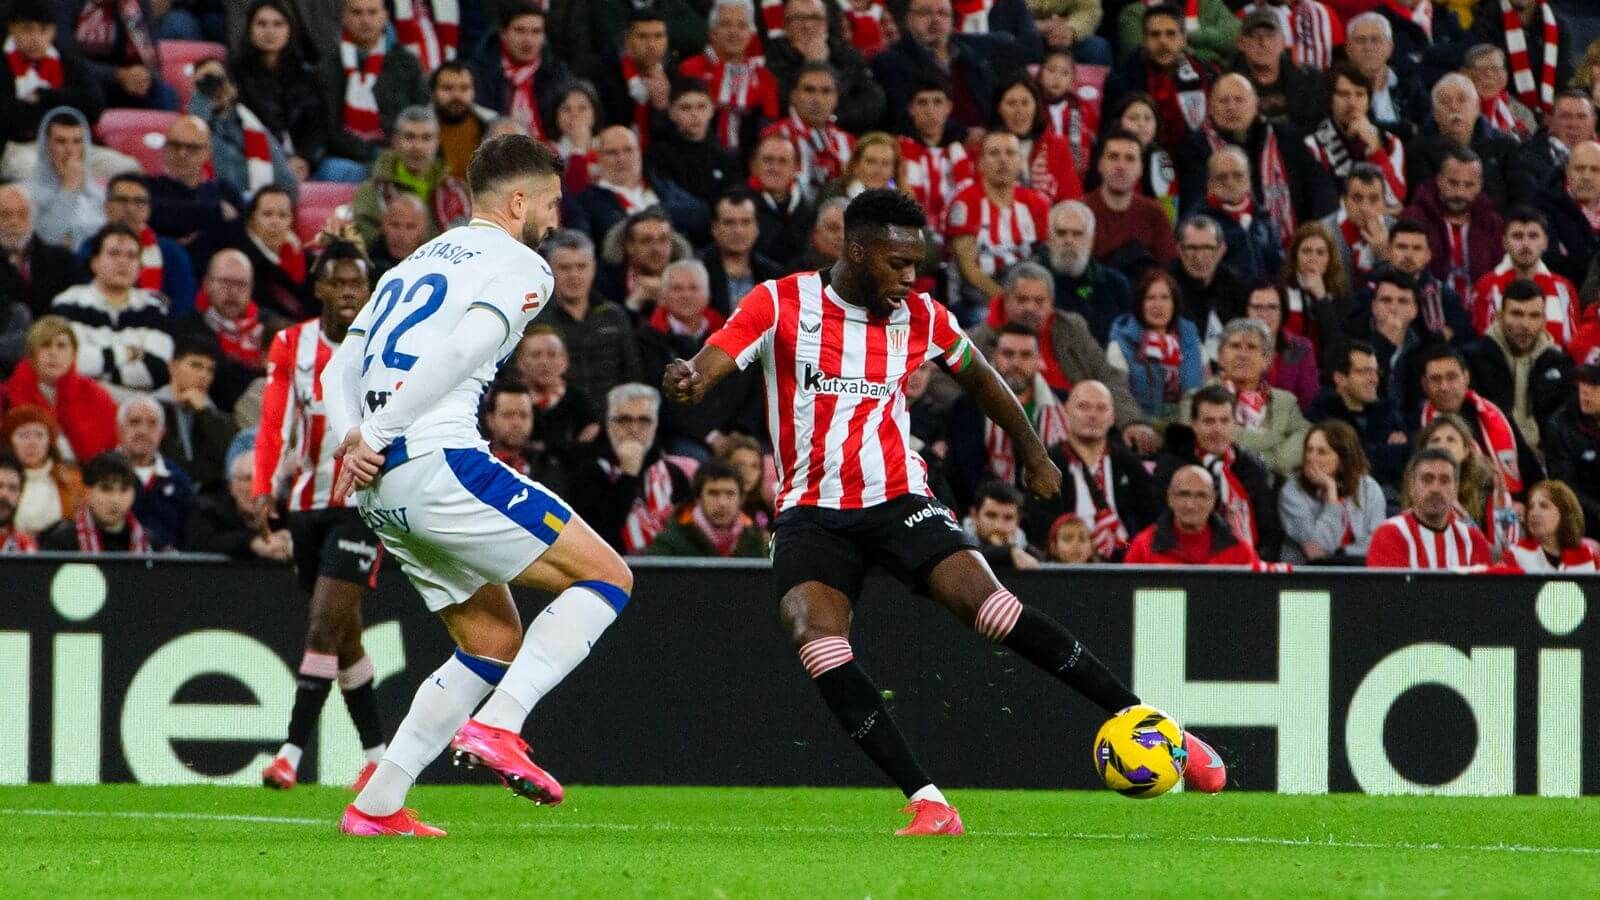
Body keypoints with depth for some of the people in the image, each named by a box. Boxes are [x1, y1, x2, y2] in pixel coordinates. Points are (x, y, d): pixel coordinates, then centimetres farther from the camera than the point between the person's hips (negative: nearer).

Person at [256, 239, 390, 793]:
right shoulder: (291, 346, 3)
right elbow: (275, 424, -4)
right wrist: (265, 488, -18)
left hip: (364, 503, -4)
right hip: (306, 503, 4)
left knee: (324, 624, -16)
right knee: (343, 634, 10)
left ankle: (292, 752, -19)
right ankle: (376, 752, 22)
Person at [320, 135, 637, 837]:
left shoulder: (414, 265, 27)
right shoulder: (520, 266, 1)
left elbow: (339, 370, 18)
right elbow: (457, 353, -16)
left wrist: (353, 437, 0)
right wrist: (376, 437, -14)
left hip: (381, 490, 8)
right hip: (440, 463, -8)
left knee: (495, 645, 18)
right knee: (606, 577, 0)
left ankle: (376, 805, 11)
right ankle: (496, 726, -16)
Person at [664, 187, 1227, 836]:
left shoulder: (920, 316, 4)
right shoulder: (779, 303, -6)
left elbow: (980, 378, 23)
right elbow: (708, 366, -19)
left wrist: (1034, 455, 31)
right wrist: (687, 381, -43)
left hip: (899, 501, 1)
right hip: (811, 511, -1)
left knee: (987, 602, -22)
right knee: (815, 637, -26)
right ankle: (928, 804, -26)